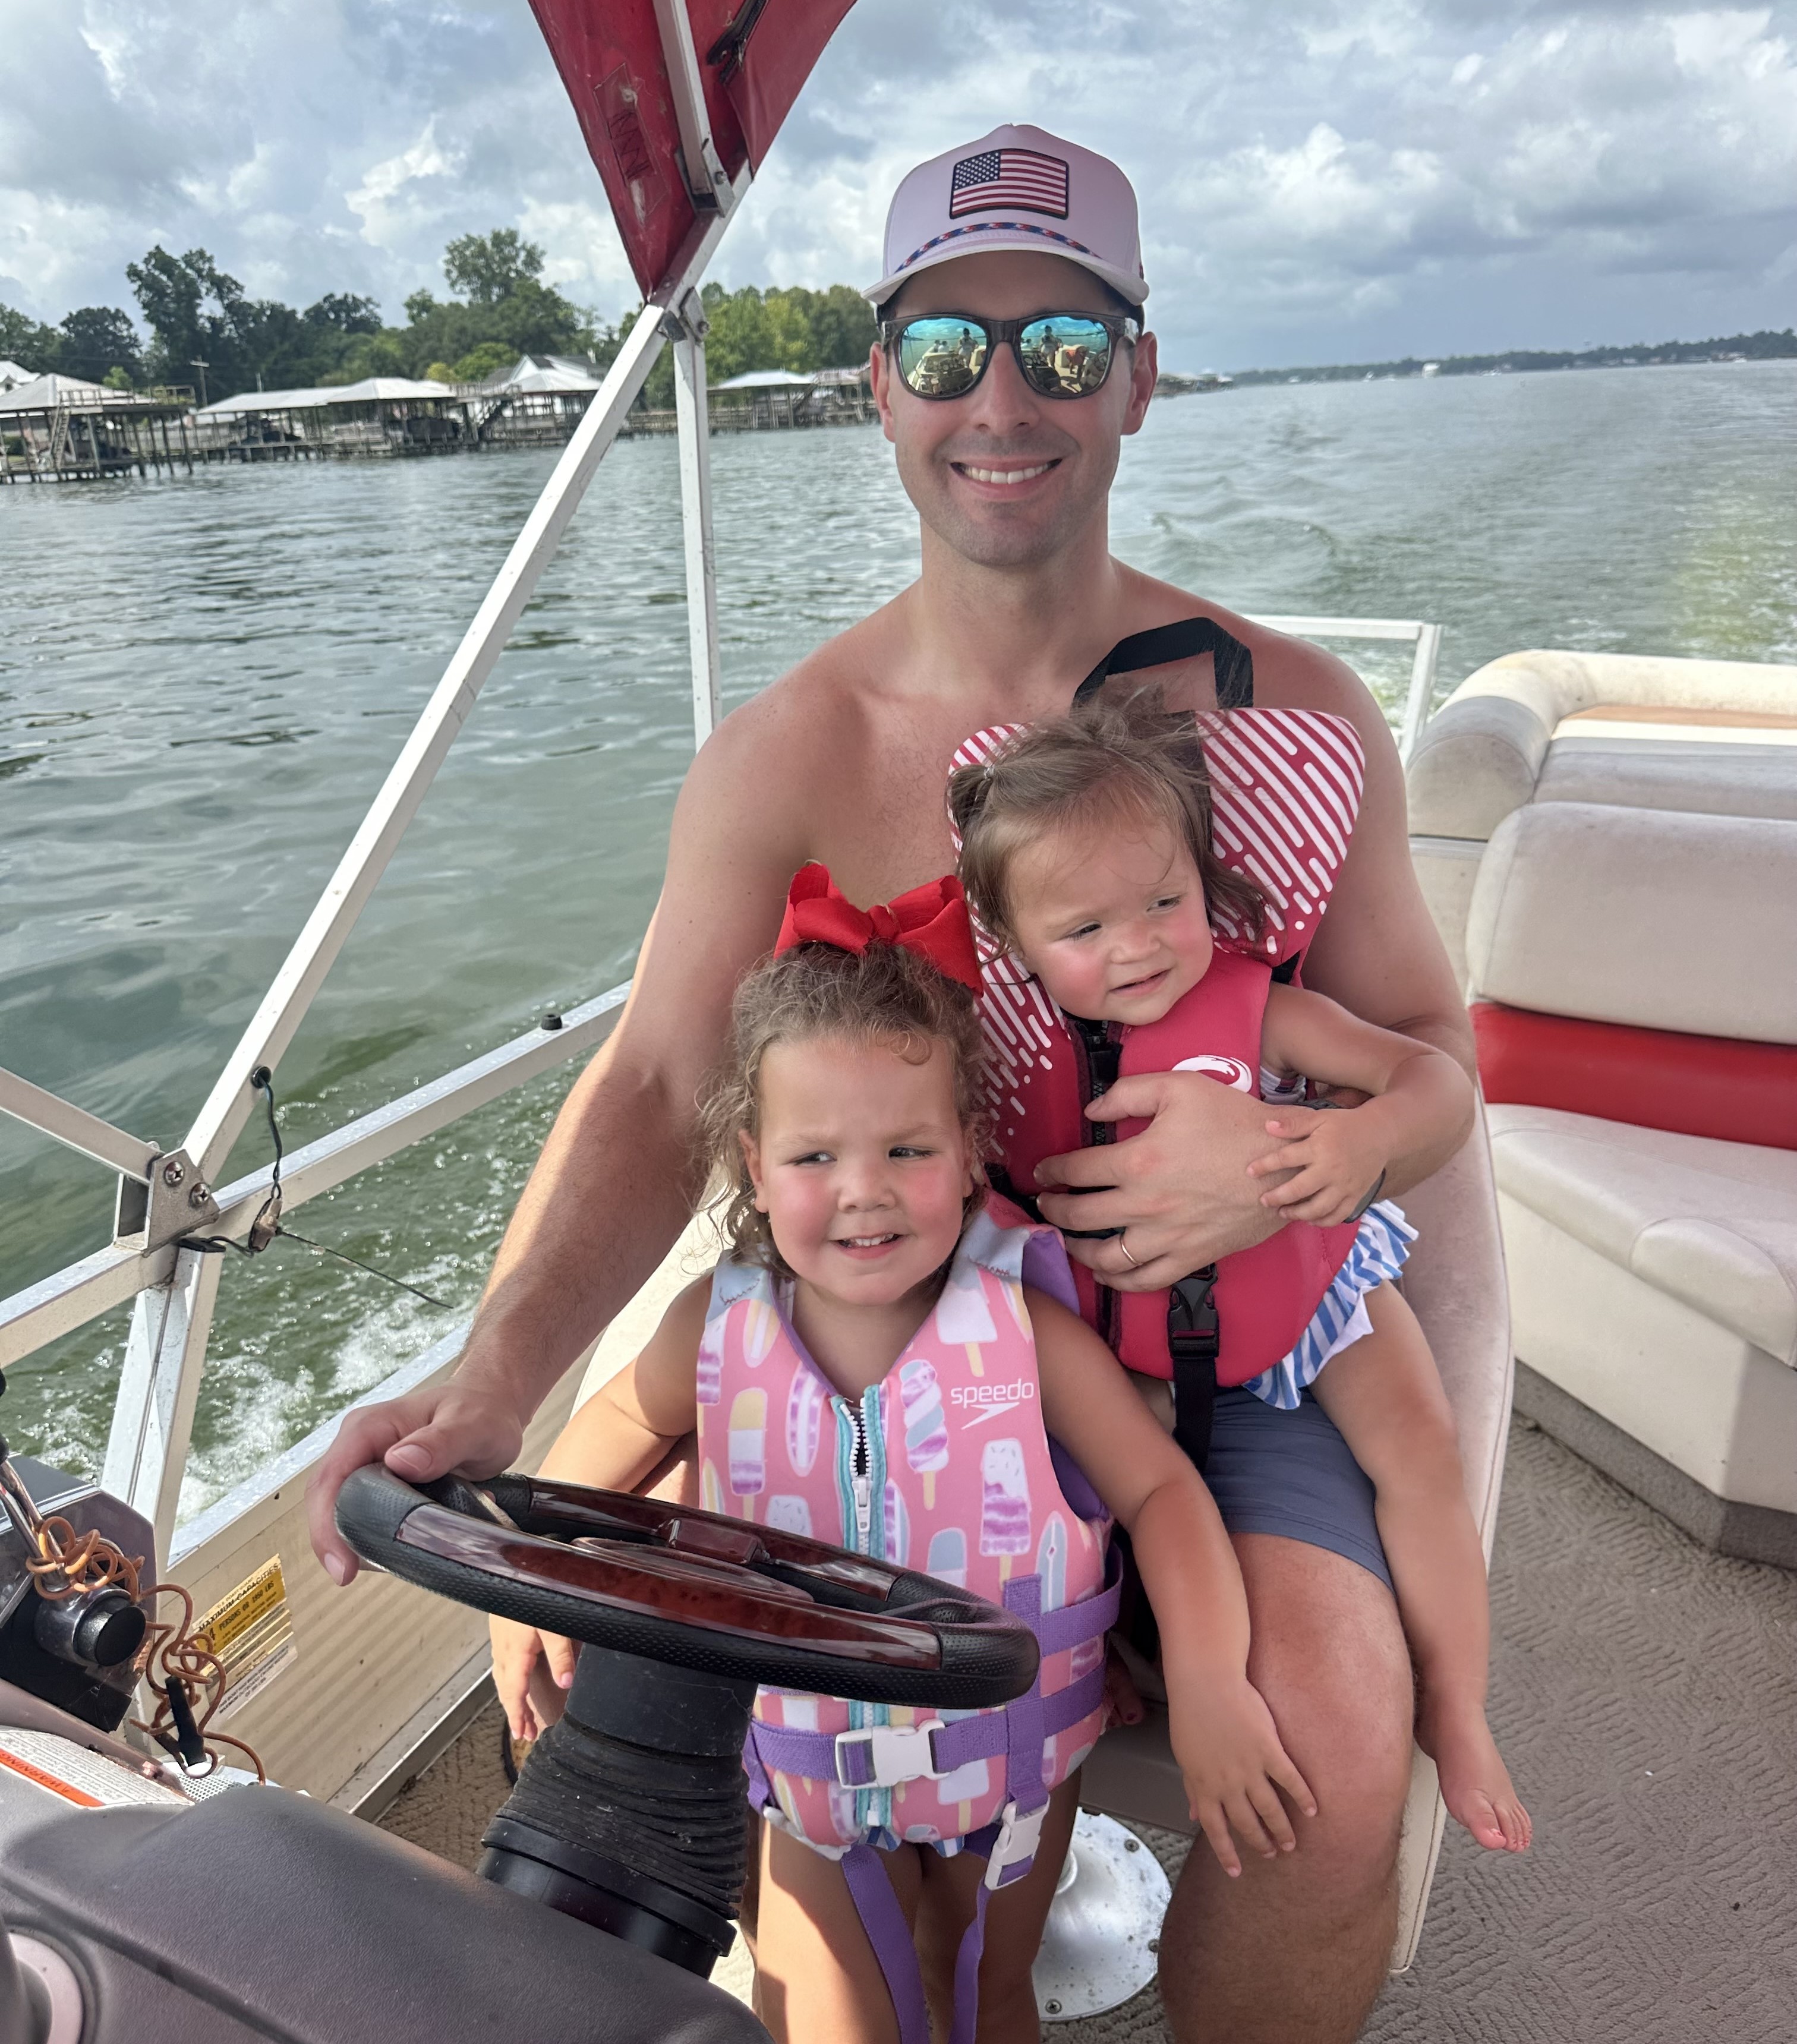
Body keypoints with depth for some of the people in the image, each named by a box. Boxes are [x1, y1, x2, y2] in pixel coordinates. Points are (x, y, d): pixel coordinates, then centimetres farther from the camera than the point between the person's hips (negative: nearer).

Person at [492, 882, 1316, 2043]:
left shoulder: (1022, 1325, -24)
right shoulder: (722, 1327, -19)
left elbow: (1162, 1489, -19)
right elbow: (623, 1424, 1)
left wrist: (1209, 1682, -29)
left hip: (1005, 1760, 0)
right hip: (812, 1765, 0)